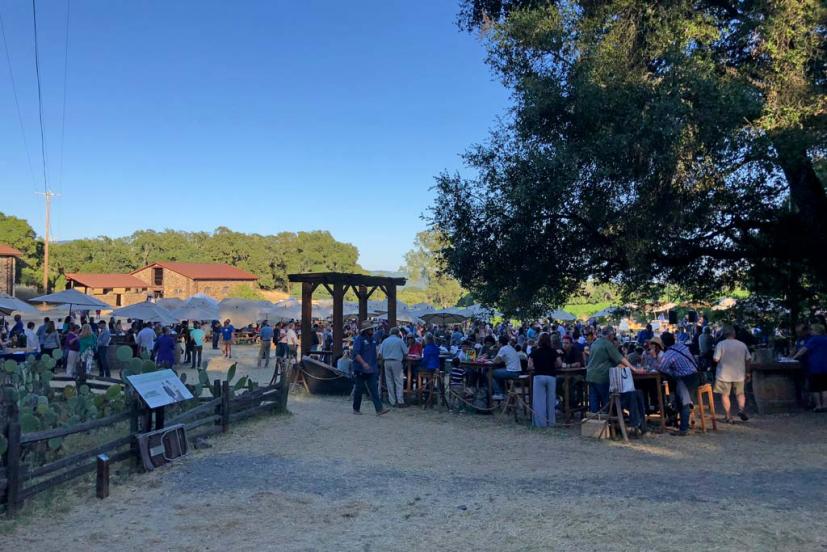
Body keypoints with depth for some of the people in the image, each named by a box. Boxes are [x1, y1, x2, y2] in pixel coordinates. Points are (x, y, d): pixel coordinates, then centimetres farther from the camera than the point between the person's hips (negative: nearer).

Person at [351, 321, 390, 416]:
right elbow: (356, 353, -21)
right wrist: (363, 363, -34)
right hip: (360, 370, -6)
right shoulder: (359, 339, -10)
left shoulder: (372, 339, 12)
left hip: (371, 370, 6)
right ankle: (356, 409, 20)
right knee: (359, 390, 5)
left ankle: (379, 409, -10)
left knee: (374, 389, -3)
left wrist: (375, 366, 22)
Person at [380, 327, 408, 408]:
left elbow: (380, 353, 5)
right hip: (396, 362, -4)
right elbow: (406, 352, 0)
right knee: (399, 381, -2)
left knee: (389, 382, 9)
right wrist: (402, 358, 18)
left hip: (387, 362, 4)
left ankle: (392, 402, 10)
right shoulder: (399, 341, 1)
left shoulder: (385, 341, 11)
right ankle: (400, 401, -8)